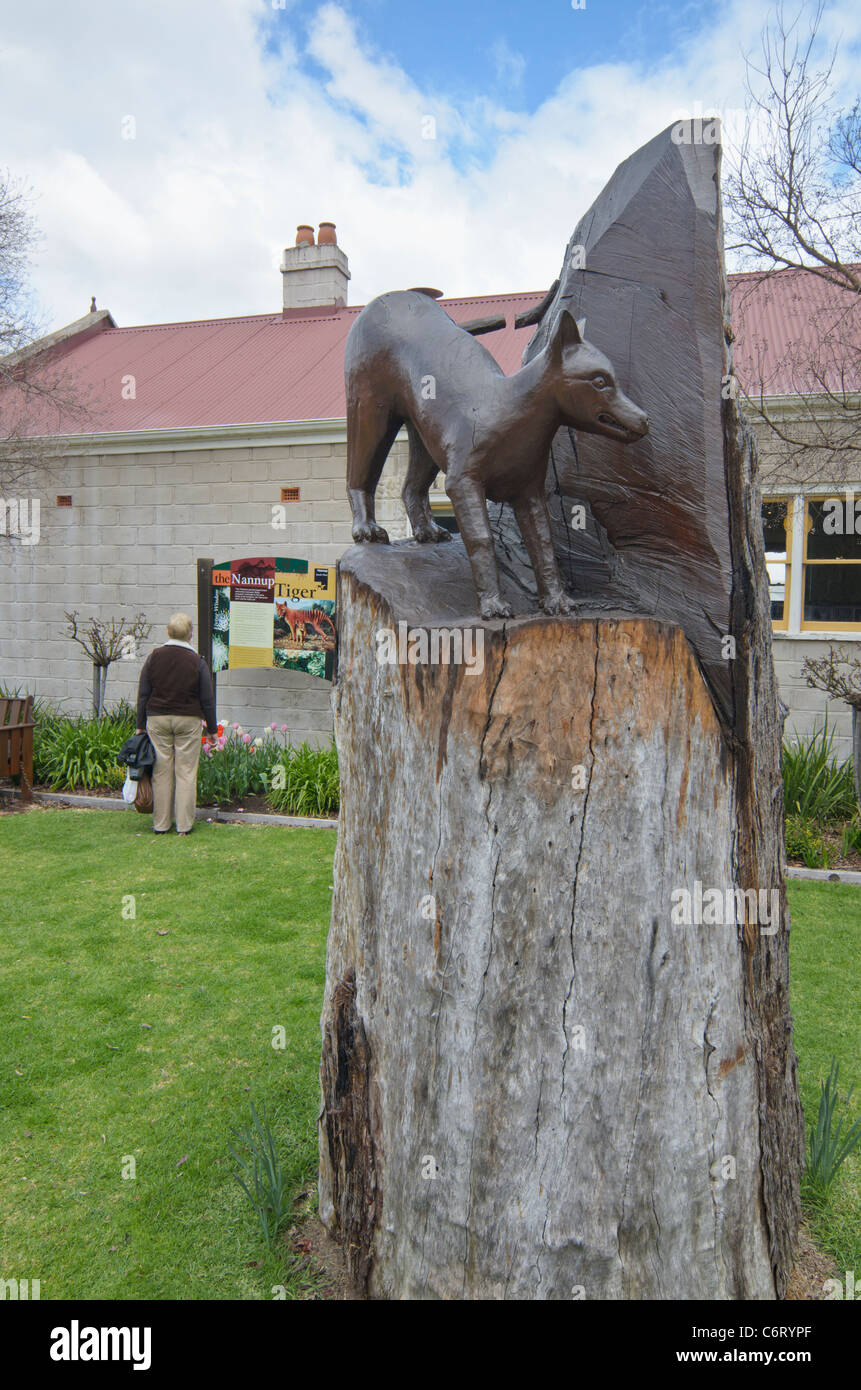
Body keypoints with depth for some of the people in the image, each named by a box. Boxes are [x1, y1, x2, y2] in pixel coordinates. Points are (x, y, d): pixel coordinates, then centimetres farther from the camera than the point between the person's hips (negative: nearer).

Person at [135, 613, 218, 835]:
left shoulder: (154, 657, 1)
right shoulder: (197, 661, -4)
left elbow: (143, 694, 3)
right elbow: (207, 700, -2)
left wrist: (141, 725, 11)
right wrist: (212, 729, 8)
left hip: (157, 719, 2)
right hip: (188, 721, -2)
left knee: (161, 772, 7)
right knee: (186, 772, 3)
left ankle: (161, 824, 13)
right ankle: (184, 825, 5)